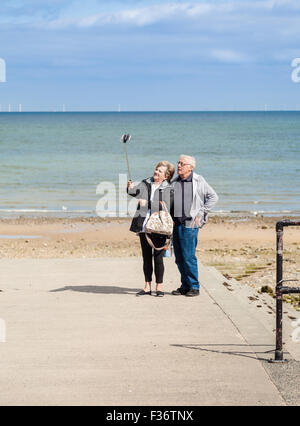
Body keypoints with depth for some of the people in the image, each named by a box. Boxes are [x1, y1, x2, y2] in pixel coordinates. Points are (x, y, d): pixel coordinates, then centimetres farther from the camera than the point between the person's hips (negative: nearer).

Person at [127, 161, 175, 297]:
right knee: (146, 257, 9)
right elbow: (135, 191, 1)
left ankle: (159, 287, 7)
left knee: (158, 258, -2)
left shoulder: (168, 189, -2)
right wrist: (130, 188, -21)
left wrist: (148, 204, -20)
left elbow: (166, 208, -14)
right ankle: (147, 287, 14)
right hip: (144, 226, 4)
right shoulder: (145, 184, 12)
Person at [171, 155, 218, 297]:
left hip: (189, 224, -5)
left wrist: (201, 213, -2)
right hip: (176, 224, 5)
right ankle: (185, 286, 15)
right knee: (179, 257, 7)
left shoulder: (198, 181, -1)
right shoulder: (174, 182, 13)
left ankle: (194, 286, -1)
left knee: (188, 257, -9)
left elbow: (213, 197, 3)